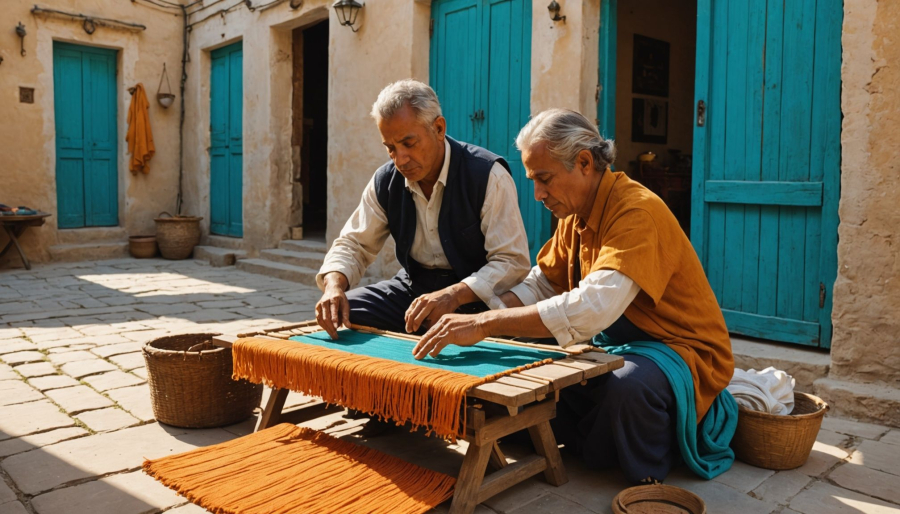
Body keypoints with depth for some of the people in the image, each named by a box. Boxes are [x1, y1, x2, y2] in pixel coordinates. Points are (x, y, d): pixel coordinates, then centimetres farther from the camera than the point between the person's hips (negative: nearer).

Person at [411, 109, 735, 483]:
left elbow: (594, 307, -39)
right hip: (616, 344, 8)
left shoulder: (637, 211, -26)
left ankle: (649, 482, -7)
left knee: (627, 384, -38)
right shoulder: (575, 214, 2)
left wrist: (484, 325, -38)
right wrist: (468, 319, -14)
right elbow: (539, 285, 5)